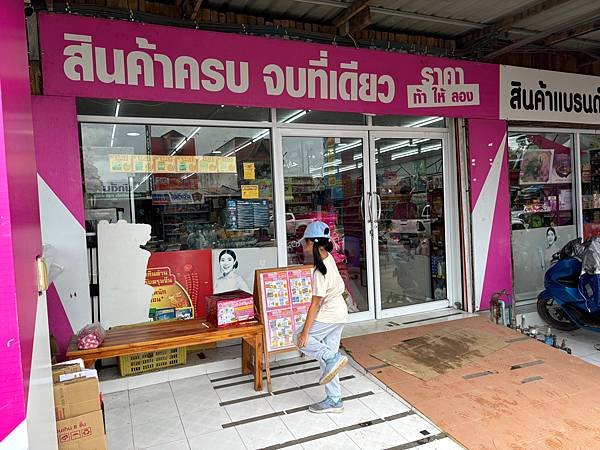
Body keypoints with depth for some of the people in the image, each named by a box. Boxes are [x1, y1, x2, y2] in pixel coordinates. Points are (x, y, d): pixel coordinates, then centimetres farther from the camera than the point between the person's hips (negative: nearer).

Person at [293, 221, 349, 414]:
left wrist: (305, 331, -17)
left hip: (329, 316, -9)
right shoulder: (329, 258, -2)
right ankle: (334, 401, 20)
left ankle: (333, 358, -3)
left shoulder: (320, 272, -26)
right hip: (339, 313, 9)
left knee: (299, 337, 3)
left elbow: (315, 304, -23)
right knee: (326, 357, 13)